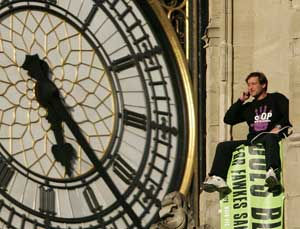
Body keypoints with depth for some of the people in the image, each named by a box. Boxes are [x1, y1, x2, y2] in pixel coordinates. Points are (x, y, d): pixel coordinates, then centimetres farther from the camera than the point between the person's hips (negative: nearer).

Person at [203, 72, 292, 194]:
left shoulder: (276, 98, 14)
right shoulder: (249, 107, 27)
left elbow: (289, 115, -1)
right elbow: (228, 119, 19)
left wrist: (279, 127, -18)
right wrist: (240, 101, 15)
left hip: (271, 137, -6)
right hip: (252, 141, 6)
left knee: (270, 138, -42)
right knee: (223, 146, -12)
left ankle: (272, 172, -65)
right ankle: (218, 178, -33)